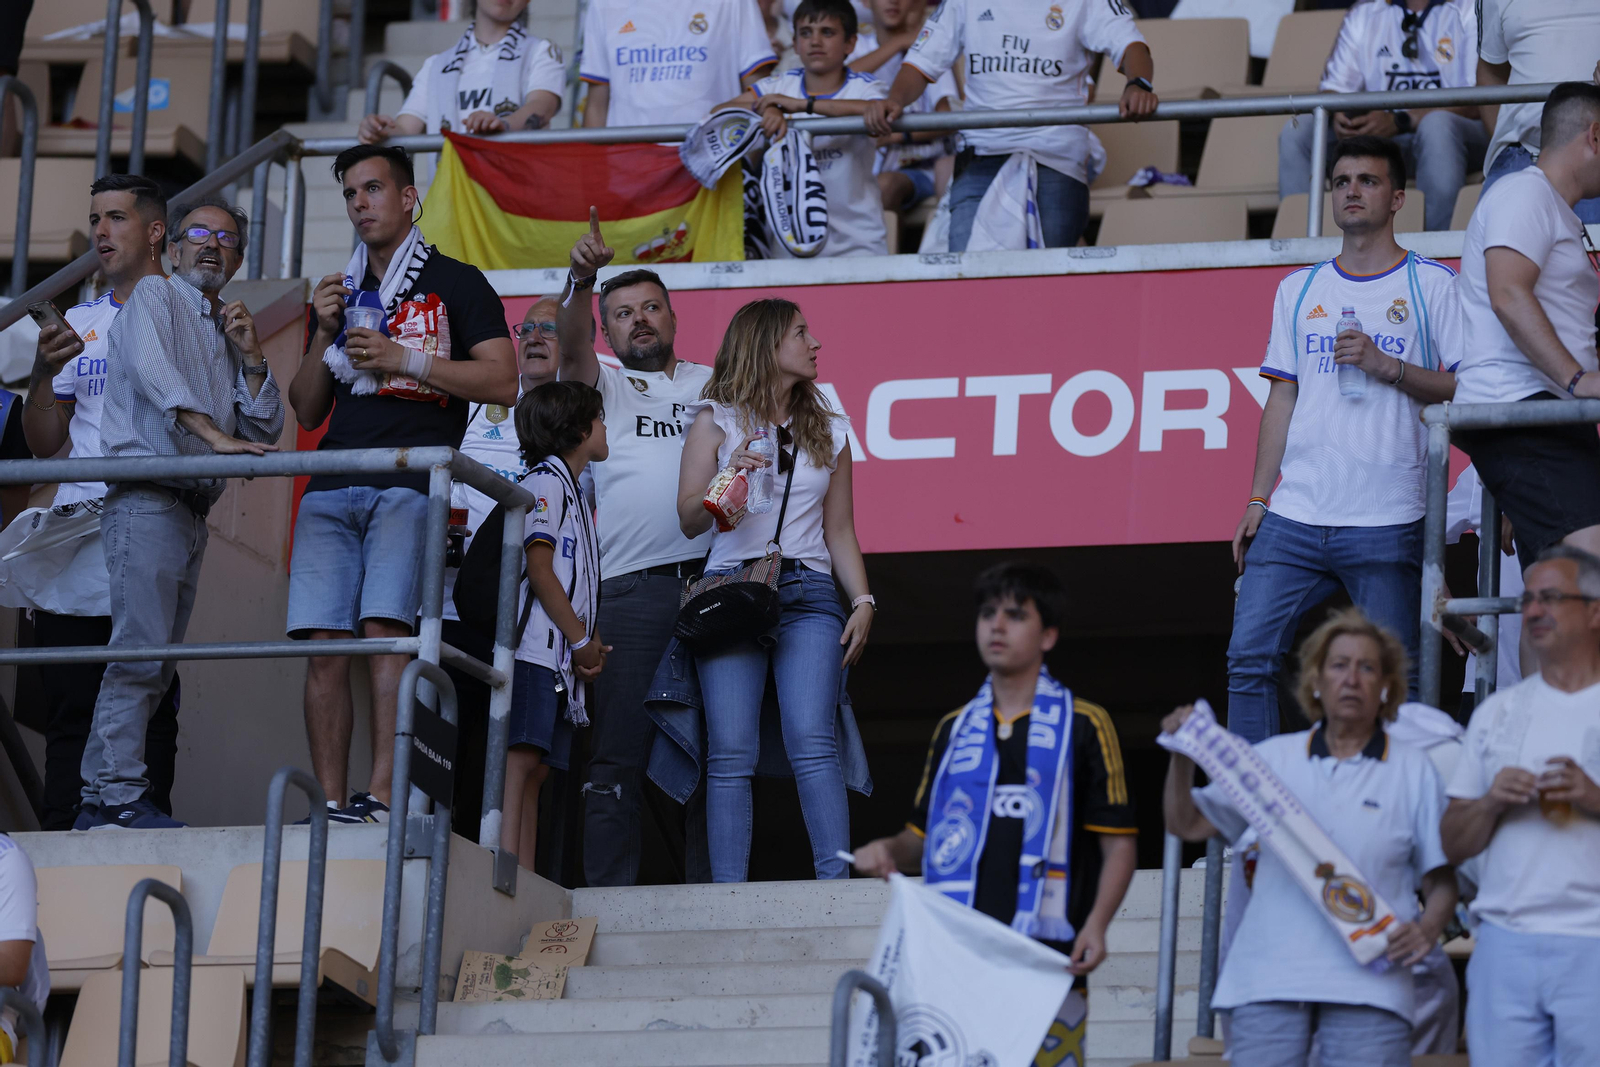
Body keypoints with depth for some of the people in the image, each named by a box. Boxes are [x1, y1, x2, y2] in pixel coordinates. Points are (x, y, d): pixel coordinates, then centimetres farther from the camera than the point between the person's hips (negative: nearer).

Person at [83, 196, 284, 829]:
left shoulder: (226, 334, 24)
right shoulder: (153, 297, 4)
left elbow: (266, 431, 20)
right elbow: (151, 368, -16)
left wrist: (251, 356, 6)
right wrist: (213, 433, -28)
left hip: (193, 510, 8)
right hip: (146, 499, -8)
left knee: (155, 663, 4)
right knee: (140, 650, -16)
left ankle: (99, 798, 4)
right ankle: (121, 793, -19)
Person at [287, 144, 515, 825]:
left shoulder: (455, 283, 11)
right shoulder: (341, 293, 26)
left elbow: (502, 382, 0)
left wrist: (401, 360, -5)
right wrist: (325, 336, 8)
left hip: (411, 482, -5)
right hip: (333, 488, 5)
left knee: (385, 627, -21)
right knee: (326, 644, -6)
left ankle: (381, 795, -27)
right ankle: (330, 804, -7)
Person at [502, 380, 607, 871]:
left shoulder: (570, 489, 26)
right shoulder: (546, 482, -4)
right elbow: (538, 568, -13)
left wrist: (592, 639, 11)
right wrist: (582, 641, -10)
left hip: (561, 659, 10)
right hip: (537, 648, -10)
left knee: (534, 771, 4)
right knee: (520, 760, -19)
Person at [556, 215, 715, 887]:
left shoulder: (712, 385, 23)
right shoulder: (605, 385, 16)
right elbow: (571, 351, -4)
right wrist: (581, 279, -23)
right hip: (634, 588, -2)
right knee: (619, 749, -7)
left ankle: (711, 887, 4)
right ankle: (608, 893, -7)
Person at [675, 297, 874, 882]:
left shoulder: (828, 432, 21)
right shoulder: (716, 422, 11)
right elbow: (689, 521, 6)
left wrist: (862, 600, 6)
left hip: (807, 594, 2)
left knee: (811, 741, -17)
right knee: (731, 753, -11)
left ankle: (837, 880, -22)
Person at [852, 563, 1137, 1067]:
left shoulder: (1085, 725, 7)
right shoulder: (954, 729, 20)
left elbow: (1119, 842, 3)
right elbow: (924, 839, 26)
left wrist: (1096, 925, -12)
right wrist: (888, 850, 3)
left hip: (1045, 960, -4)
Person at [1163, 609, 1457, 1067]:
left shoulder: (1414, 771, 12)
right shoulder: (1273, 759, 15)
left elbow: (1441, 880, 10)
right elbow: (1187, 824, 16)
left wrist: (1427, 928, -10)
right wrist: (1182, 756, 1)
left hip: (1367, 989, -1)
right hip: (1269, 978, 1)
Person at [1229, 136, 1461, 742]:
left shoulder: (1433, 285, 4)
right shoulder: (1299, 290, 17)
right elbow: (1281, 401, 16)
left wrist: (1387, 367, -13)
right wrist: (1257, 499, 8)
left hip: (1387, 522, -4)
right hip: (1295, 513, 4)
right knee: (1249, 656, -5)